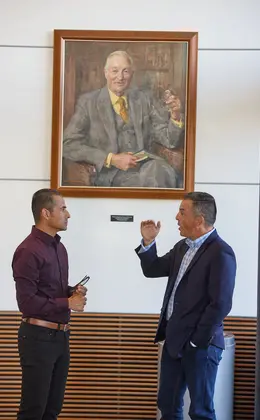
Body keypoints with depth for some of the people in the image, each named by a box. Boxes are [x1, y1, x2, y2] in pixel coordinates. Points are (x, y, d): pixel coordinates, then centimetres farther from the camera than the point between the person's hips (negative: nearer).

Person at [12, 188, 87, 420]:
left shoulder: (59, 248, 12)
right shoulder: (28, 251, -16)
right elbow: (27, 303, -20)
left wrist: (73, 292, 2)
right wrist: (68, 303, -14)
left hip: (60, 335, 8)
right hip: (39, 337, -8)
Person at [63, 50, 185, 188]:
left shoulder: (143, 99, 16)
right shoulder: (88, 101, 6)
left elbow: (170, 140, 14)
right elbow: (69, 145, -4)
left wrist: (175, 115, -7)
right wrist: (111, 159, -14)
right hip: (112, 173, -4)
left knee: (161, 170, -33)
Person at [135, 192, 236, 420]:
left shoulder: (221, 253, -16)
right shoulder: (182, 247, 10)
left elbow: (220, 305, -20)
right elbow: (152, 270, 19)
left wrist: (196, 342, -16)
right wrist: (148, 242, 3)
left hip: (199, 344, -8)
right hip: (173, 339, 8)